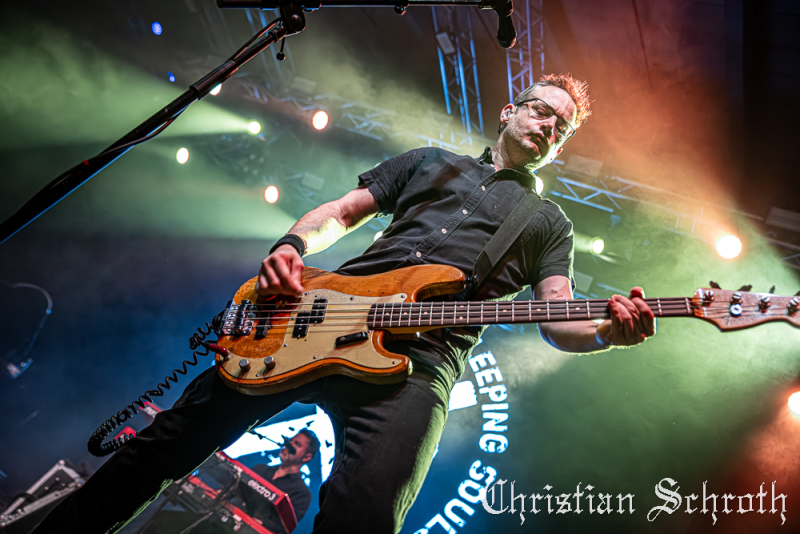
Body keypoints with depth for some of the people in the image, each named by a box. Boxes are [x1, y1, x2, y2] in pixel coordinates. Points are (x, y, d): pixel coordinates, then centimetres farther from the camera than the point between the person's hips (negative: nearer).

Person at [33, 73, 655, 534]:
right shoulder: (429, 162, 24)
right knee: (170, 439, 3)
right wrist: (291, 246, -1)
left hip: (420, 357, -2)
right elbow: (339, 213, 20)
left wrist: (606, 332, -15)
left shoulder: (550, 223, 21)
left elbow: (558, 321, 8)